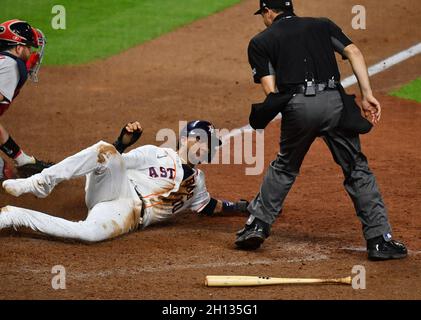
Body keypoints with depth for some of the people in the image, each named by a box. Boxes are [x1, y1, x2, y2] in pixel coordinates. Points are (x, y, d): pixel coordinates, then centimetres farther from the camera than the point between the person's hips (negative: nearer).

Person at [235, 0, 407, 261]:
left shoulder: (260, 42, 17)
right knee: (358, 169, 7)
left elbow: (271, 90, 5)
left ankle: (257, 226, 24)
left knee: (285, 167, 23)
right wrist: (368, 95, 2)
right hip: (335, 102, 1)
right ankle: (380, 240, 1)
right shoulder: (322, 25, 23)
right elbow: (353, 52, 7)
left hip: (297, 106, -1)